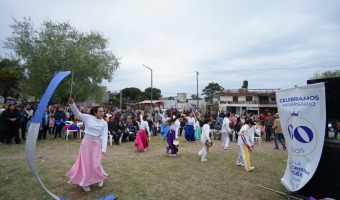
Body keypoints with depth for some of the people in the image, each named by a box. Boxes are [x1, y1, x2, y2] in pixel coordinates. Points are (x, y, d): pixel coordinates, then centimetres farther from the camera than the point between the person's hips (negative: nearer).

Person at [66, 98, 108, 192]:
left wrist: (104, 148, -15)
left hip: (96, 143, 1)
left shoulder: (104, 123, -6)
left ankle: (99, 178, 35)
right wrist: (72, 103, -27)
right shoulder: (88, 117, -8)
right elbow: (77, 113, -10)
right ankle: (85, 182, 29)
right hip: (86, 142, 0)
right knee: (85, 162, 9)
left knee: (95, 163, 7)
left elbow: (104, 136, -8)